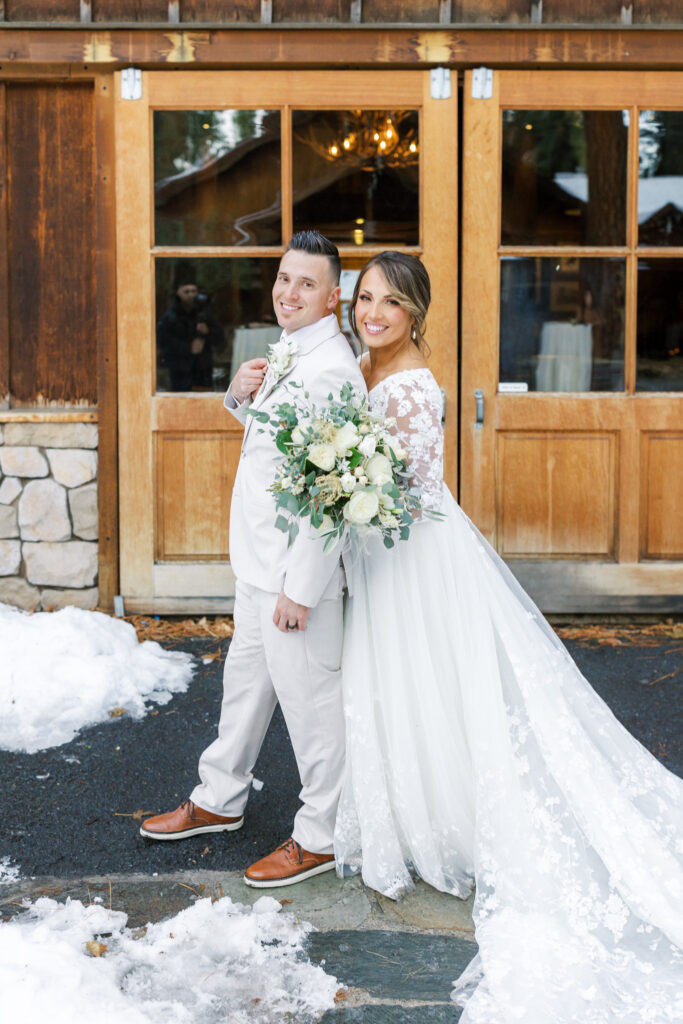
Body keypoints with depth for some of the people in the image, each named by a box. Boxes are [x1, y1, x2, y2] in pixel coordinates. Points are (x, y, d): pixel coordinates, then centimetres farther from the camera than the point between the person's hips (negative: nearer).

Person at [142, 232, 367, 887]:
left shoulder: (330, 369, -22)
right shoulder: (291, 352, 8)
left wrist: (301, 588, -25)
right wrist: (241, 394, 1)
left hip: (296, 567, -10)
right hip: (258, 560, 10)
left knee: (308, 696, 3)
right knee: (247, 676, 22)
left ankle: (321, 837, 19)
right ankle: (219, 799, 41)